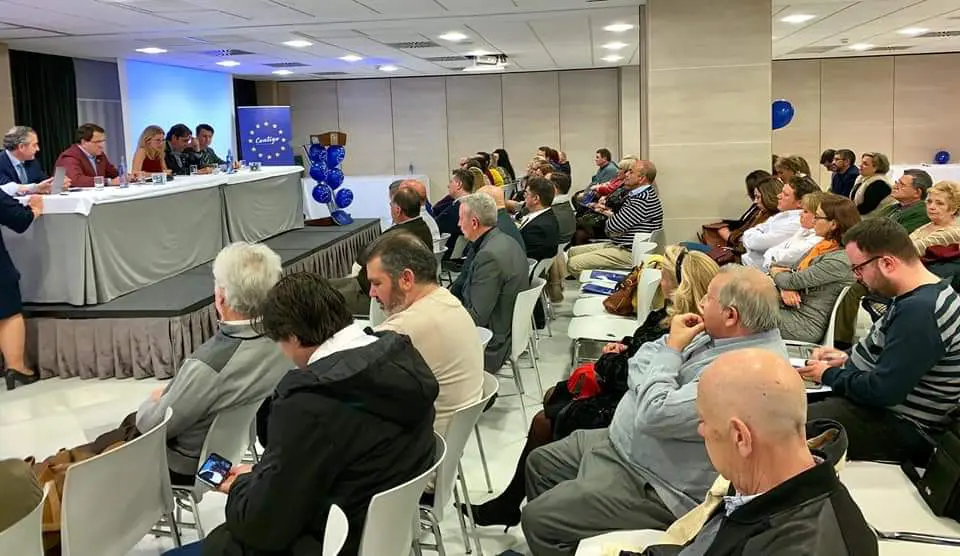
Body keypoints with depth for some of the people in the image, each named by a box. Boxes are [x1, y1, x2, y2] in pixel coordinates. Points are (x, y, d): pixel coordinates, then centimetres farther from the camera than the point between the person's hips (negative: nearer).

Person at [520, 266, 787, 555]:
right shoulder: (719, 334, -1)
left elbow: (654, 415, -33)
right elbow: (644, 359, 8)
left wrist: (672, 349, -21)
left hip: (654, 485, -10)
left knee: (537, 518, -9)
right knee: (539, 462, 19)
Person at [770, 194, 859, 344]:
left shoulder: (840, 260, -20)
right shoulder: (824, 246, 10)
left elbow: (794, 281, -17)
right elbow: (793, 273, 13)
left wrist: (775, 272, 5)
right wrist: (785, 288, -10)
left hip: (807, 325, -8)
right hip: (791, 309, 8)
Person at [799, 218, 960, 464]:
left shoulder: (920, 311, -28)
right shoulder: (920, 296, 6)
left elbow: (883, 391, -28)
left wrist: (829, 375, -12)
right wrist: (848, 358, 9)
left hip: (900, 429, -11)